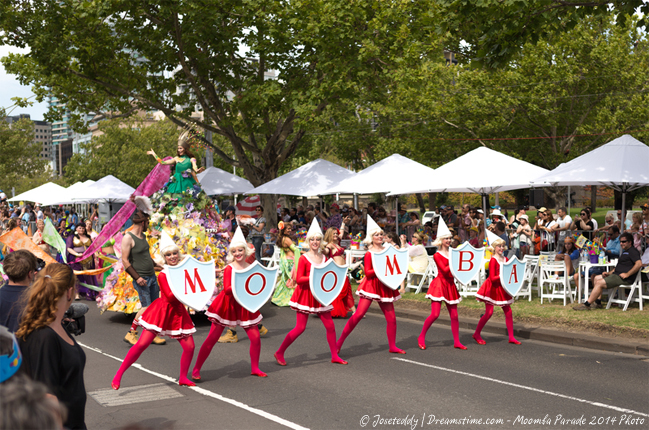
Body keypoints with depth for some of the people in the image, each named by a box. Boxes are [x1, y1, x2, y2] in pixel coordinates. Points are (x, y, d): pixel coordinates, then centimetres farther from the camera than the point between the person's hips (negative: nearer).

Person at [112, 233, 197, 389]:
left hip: (178, 312, 5)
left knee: (189, 347, 0)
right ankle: (118, 375, 0)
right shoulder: (163, 275, -11)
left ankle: (183, 378, 21)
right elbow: (170, 296, -20)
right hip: (162, 311, -5)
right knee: (142, 344, -9)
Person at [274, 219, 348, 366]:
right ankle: (279, 353, 9)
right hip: (305, 294, -5)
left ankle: (335, 356, 18)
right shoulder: (303, 259, -9)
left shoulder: (324, 258, 7)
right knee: (300, 328, -5)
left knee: (330, 325, 5)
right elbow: (299, 279, -14)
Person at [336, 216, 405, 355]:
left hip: (385, 286, 5)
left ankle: (392, 346, 20)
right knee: (359, 314, -13)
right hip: (371, 285, -5)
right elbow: (367, 273, -12)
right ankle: (340, 342, -6)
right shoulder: (369, 254, -4)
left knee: (391, 318, 4)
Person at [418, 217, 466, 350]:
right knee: (435, 314, -10)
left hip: (450, 285, 6)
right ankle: (421, 337, 5)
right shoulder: (437, 255, -6)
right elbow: (445, 270, -17)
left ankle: (456, 342, 13)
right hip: (440, 284, -6)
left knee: (454, 316, 5)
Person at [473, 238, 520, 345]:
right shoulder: (493, 260, -16)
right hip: (492, 287, -7)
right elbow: (492, 278, -20)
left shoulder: (506, 260, 5)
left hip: (502, 288, 7)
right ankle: (477, 334, 9)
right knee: (489, 312, -7)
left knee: (508, 312, 4)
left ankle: (511, 337, 11)